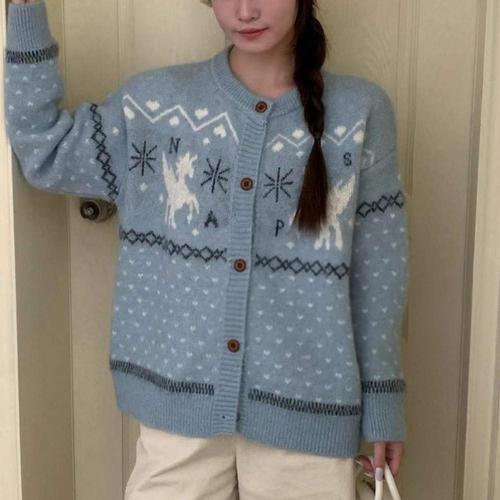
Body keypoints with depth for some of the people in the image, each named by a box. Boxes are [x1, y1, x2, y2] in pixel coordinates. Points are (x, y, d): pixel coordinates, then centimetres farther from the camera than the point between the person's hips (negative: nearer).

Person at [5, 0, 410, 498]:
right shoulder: (155, 101, 2)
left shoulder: (361, 110, -1)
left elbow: (378, 268, 1)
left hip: (304, 408, 0)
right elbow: (45, 152, 3)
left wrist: (383, 404, 3)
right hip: (181, 398, 1)